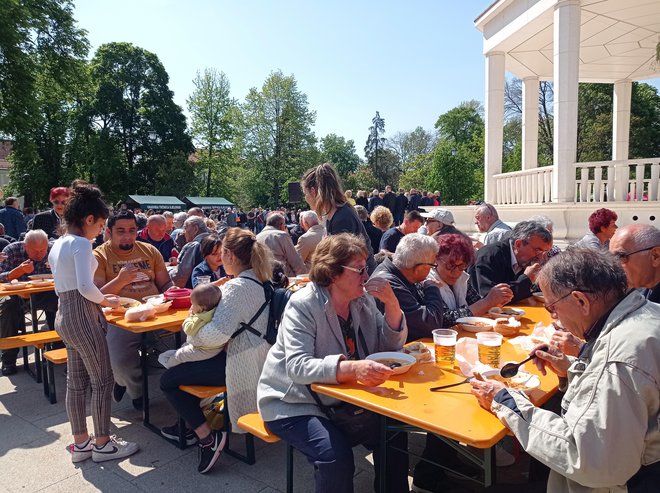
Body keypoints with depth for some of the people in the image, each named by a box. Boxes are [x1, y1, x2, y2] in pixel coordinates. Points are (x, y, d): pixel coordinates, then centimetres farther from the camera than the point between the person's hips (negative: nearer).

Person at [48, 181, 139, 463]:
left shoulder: (58, 244, 14)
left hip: (64, 316, 10)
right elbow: (85, 287, -25)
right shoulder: (81, 244, -15)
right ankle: (102, 444, 13)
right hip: (83, 316, -10)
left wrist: (99, 299, 15)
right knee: (103, 381, 2)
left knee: (77, 382, 15)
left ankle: (80, 444, 25)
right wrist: (106, 301, -8)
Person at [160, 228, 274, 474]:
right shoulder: (259, 280, 5)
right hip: (257, 357, 10)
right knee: (182, 361, 26)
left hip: (242, 363, -10)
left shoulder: (237, 287, -23)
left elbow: (216, 335, -28)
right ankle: (191, 425, 36)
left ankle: (207, 436, 2)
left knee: (168, 380, 0)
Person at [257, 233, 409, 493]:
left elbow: (389, 346, 2)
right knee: (335, 453, -28)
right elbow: (297, 367, -31)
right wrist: (352, 369, -46)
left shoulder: (364, 300, -1)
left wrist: (392, 304, -15)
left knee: (394, 433, -11)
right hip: (294, 403, -6)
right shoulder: (303, 305, -21)